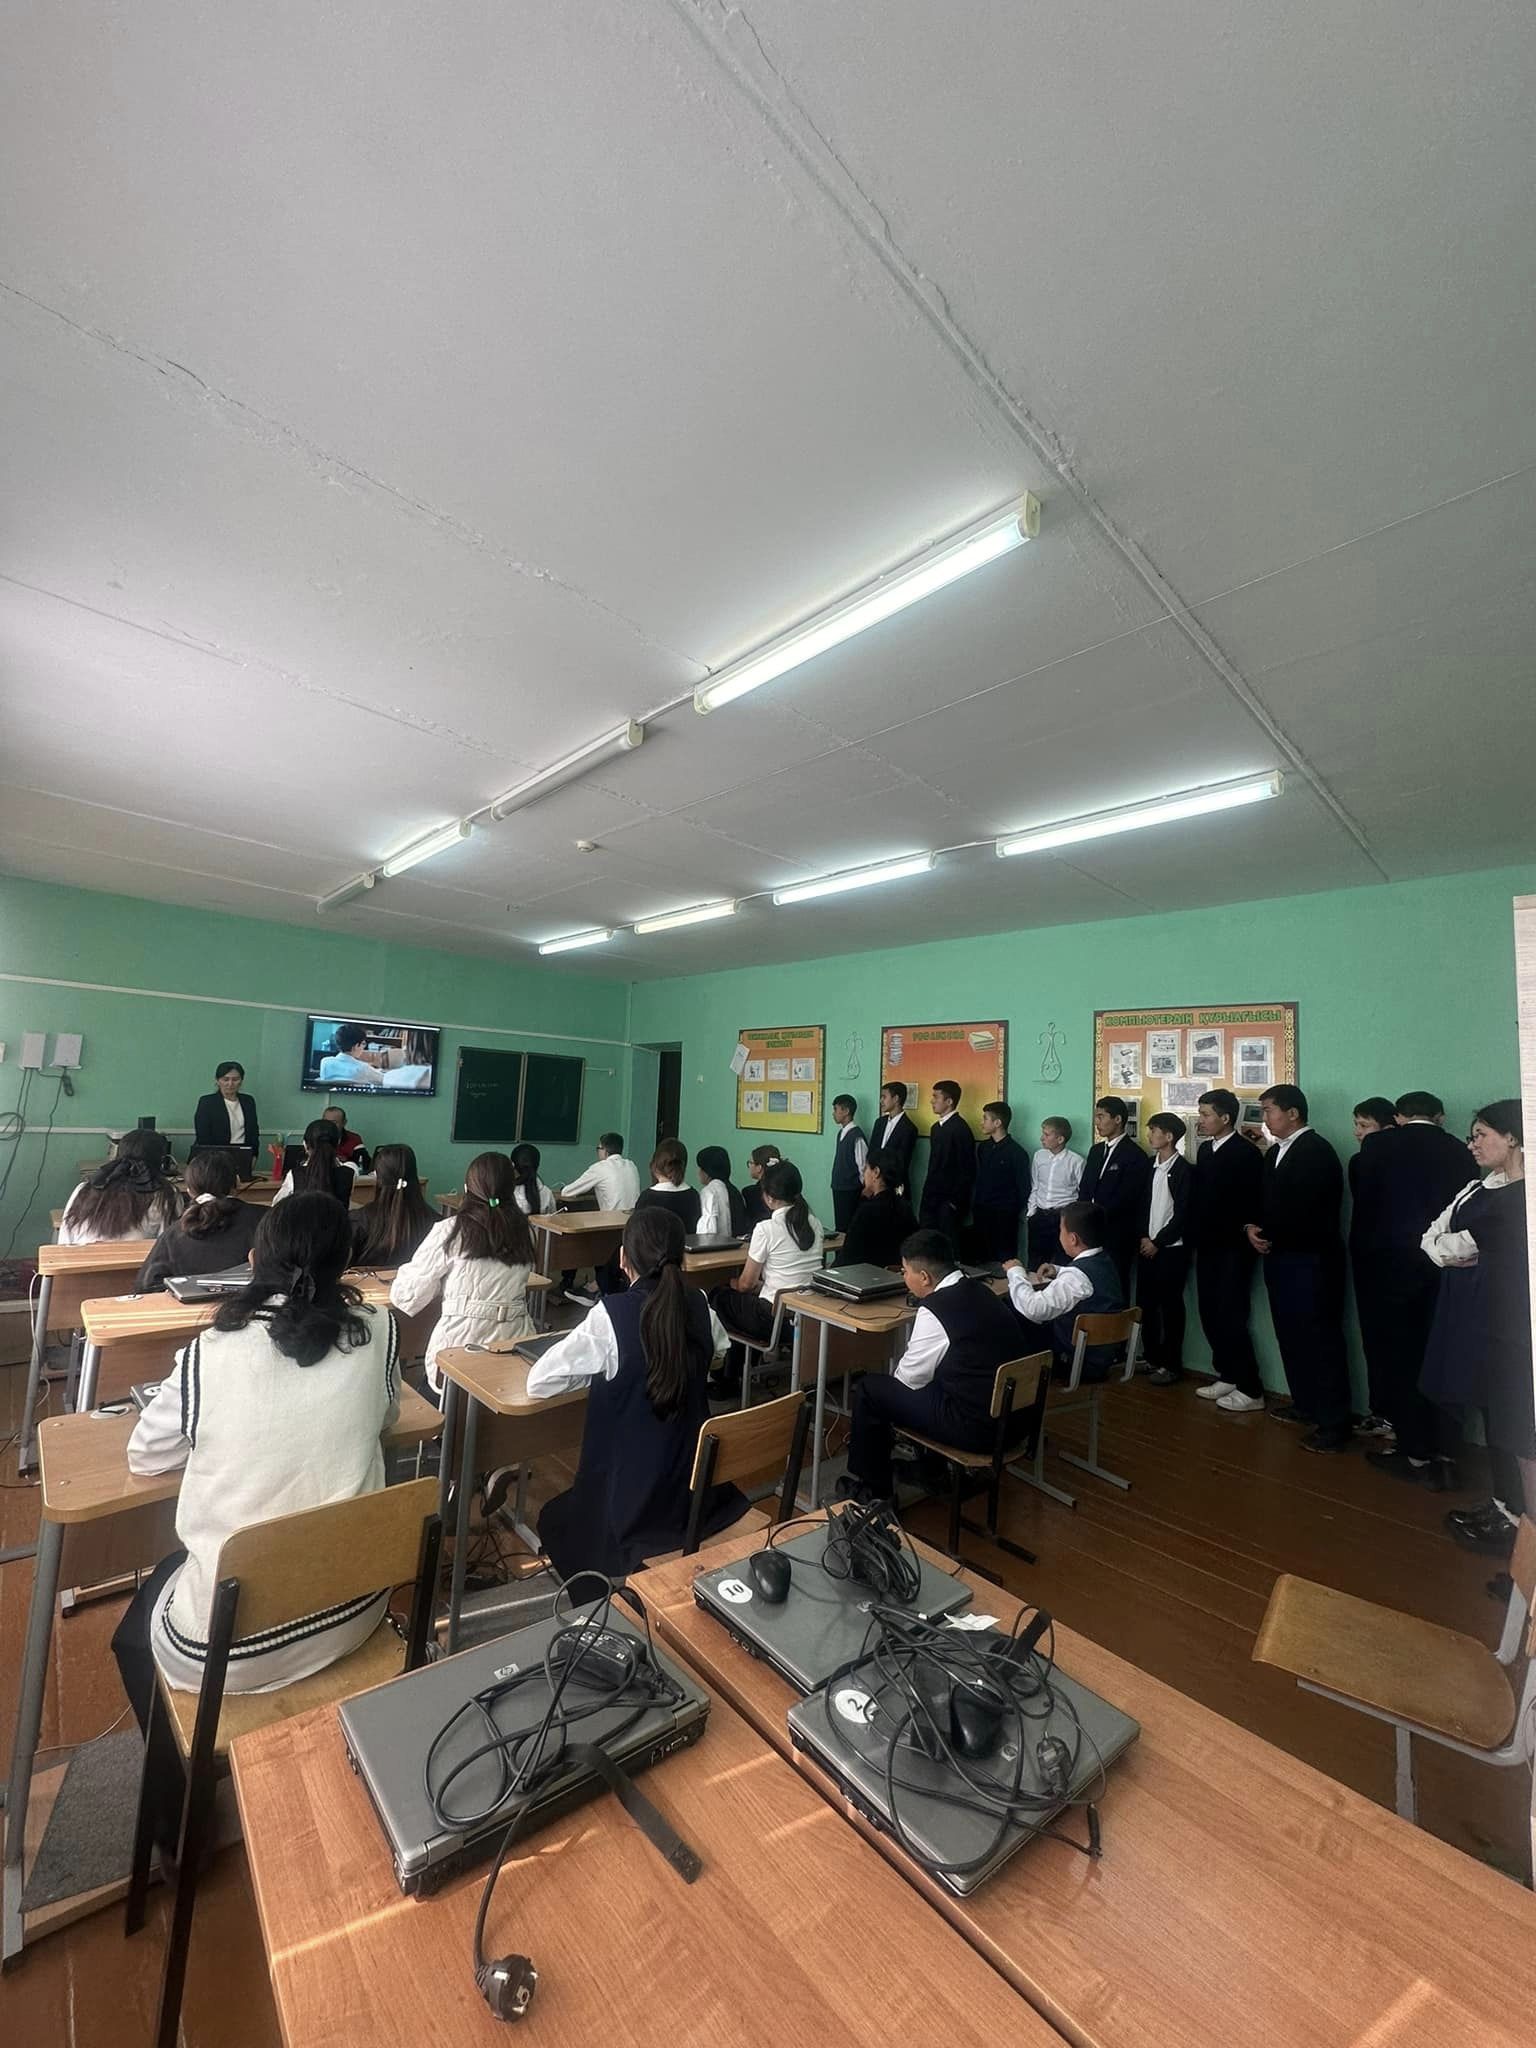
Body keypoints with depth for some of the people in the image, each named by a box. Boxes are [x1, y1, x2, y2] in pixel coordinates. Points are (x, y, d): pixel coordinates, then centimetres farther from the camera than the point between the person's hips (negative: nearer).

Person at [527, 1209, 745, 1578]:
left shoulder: (612, 1313, -22)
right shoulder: (699, 1305, -8)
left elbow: (537, 1382, -14)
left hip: (636, 1504, -5)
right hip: (697, 1492, 5)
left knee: (556, 1518, 28)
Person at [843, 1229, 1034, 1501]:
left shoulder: (933, 1310, -18)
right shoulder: (981, 1291, 6)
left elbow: (911, 1377, -5)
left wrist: (893, 1372, 15)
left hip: (977, 1428, -8)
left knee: (867, 1389, 4)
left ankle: (874, 1491, 20)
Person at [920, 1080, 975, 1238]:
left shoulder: (961, 1129, -13)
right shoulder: (936, 1127, 13)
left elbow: (967, 1171, -14)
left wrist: (955, 1202, -14)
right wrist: (926, 1194, 12)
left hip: (949, 1201, -8)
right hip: (931, 1198, 8)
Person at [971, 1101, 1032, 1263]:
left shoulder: (1017, 1152, -10)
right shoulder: (983, 1147, 8)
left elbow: (1023, 1187, -5)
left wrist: (1019, 1212, -1)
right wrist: (975, 1206, 10)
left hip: (1004, 1215, -6)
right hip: (981, 1213, 6)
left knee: (1005, 1260, 1)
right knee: (980, 1256, 9)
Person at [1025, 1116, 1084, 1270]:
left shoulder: (1075, 1160, -10)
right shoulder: (1038, 1156, 3)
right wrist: (1031, 1210, 6)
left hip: (1064, 1216, -4)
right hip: (1039, 1215, 4)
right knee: (1035, 1262, 10)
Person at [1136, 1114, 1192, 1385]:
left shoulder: (1183, 1169, -10)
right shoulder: (1149, 1165, 9)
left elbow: (1182, 1213, -12)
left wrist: (1158, 1242, -11)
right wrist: (1143, 1237, 1)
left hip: (1171, 1249, -6)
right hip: (1147, 1245, 6)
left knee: (1170, 1306, 2)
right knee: (1145, 1303, 10)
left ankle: (1171, 1365, 13)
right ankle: (1152, 1358, 22)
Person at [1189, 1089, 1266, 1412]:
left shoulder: (1247, 1153, -13)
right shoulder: (1205, 1150, 9)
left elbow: (1255, 1203, -15)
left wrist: (1246, 1236, -13)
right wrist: (1195, 1235, 6)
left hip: (1234, 1249, -7)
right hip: (1207, 1247, 7)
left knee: (1231, 1317, -4)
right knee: (1210, 1314, 11)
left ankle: (1250, 1389, 8)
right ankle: (1227, 1376, 24)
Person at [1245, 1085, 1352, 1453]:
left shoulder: (1317, 1151, -15)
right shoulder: (1275, 1151, 14)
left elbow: (1305, 1210, -20)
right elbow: (1264, 1199, 17)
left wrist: (1267, 1233, -8)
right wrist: (1253, 1227, -3)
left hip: (1310, 1260, -9)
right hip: (1279, 1256, 9)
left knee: (1320, 1339, -2)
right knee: (1290, 1336, 17)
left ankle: (1334, 1423, 7)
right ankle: (1305, 1403, 30)